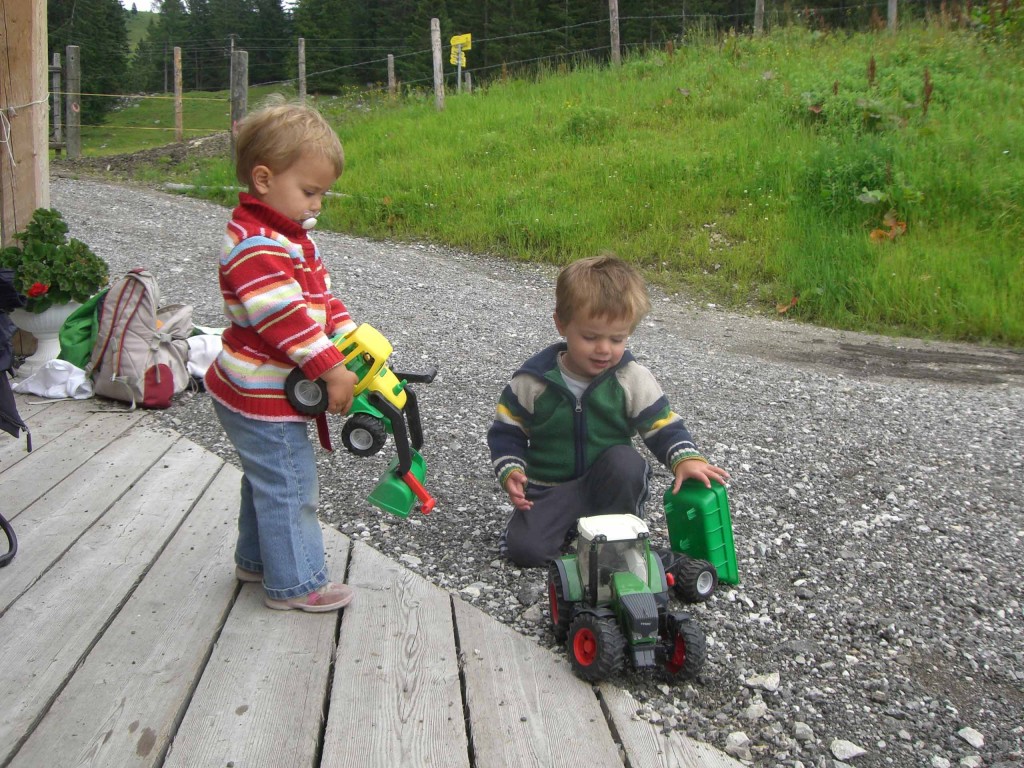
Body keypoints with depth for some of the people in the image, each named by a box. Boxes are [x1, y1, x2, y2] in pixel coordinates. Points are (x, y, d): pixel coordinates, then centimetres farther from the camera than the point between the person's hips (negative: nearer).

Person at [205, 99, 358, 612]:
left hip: (268, 391, 11)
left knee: (265, 480, 24)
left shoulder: (292, 236, 10)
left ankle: (256, 559, 40)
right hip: (262, 398, -11)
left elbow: (321, 295, 12)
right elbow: (285, 318, -29)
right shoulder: (256, 247, -24)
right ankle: (294, 584, 12)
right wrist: (332, 370, -26)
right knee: (290, 487, 0)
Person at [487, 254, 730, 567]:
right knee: (523, 547, -24)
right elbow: (507, 432, 0)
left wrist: (686, 458, -26)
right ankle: (568, 523, 9)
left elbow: (664, 427, -5)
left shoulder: (633, 379, -9)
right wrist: (510, 472, -18)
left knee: (626, 460, -32)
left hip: (608, 484, 1)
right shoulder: (533, 381, -10)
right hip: (550, 489, 0)